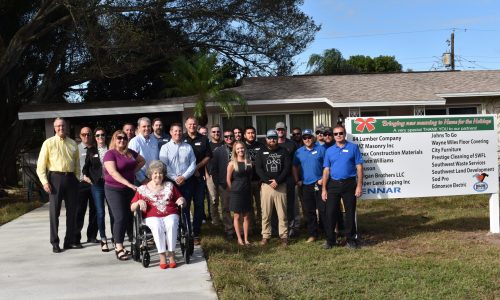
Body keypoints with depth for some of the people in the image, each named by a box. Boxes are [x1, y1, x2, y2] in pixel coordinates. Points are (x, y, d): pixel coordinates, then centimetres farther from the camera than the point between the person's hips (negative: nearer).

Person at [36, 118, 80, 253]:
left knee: (72, 211, 7)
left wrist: (77, 179, 4)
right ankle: (55, 243, 7)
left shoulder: (73, 144, 11)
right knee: (54, 211, -1)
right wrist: (45, 182, -11)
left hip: (71, 178, 4)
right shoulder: (48, 143, 1)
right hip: (55, 177, -4)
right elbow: (40, 165, -2)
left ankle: (70, 240, 17)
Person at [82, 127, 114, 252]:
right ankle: (103, 240, 7)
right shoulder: (91, 151, 9)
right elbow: (86, 165, 17)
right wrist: (85, 175, 1)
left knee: (113, 212, 2)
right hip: (97, 184, 0)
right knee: (100, 213, 0)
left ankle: (115, 238, 13)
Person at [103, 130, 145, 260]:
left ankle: (118, 244, 17)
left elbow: (142, 161, 26)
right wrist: (129, 184, -27)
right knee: (120, 218, -10)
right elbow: (113, 172, -20)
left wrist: (134, 171, 8)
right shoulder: (110, 154, -9)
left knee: (128, 217, 6)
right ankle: (119, 248, -3)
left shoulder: (130, 153, 9)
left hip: (129, 189, 6)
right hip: (114, 190, -6)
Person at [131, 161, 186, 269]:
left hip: (170, 215, 1)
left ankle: (171, 254, -28)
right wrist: (139, 202, -7)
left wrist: (181, 200, 0)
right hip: (152, 217, -1)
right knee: (157, 226, -35)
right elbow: (132, 208, 13)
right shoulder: (142, 189, 15)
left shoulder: (169, 186, 21)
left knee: (171, 225, -34)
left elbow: (180, 198, 23)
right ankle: (162, 255, -31)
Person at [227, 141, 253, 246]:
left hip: (247, 192, 4)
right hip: (236, 193, -3)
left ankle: (246, 239, 14)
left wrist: (247, 186, 7)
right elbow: (228, 179, -4)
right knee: (236, 216, 4)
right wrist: (233, 191, -1)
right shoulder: (232, 163, -7)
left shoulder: (249, 162, 3)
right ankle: (239, 238, 12)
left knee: (246, 216, 8)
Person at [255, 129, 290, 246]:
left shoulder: (283, 151, 7)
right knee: (266, 213, 2)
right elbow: (258, 169, -1)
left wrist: (277, 181, -11)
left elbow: (287, 168, 0)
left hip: (280, 186, 0)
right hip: (266, 185, 0)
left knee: (282, 213, 1)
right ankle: (265, 236, 10)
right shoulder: (261, 152, 8)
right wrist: (268, 181, -12)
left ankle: (284, 235, 8)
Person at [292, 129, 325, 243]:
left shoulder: (321, 149, -1)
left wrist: (324, 178, -10)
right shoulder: (299, 152, 9)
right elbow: (295, 167, 15)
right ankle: (312, 234, 17)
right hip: (305, 185, 4)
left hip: (319, 184, -3)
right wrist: (297, 181, 6)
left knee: (323, 210, -2)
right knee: (309, 211, 8)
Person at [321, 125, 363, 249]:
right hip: (333, 184, 2)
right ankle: (330, 239, 13)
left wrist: (359, 185, -8)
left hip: (349, 184, -2)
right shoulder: (329, 151, 8)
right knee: (330, 213, 1)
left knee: (350, 212, 5)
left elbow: (359, 167, -1)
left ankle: (351, 239, 17)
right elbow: (326, 170, 8)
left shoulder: (353, 147, 1)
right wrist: (324, 189, 2)